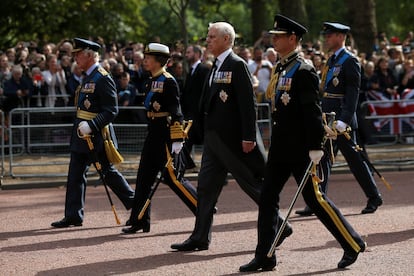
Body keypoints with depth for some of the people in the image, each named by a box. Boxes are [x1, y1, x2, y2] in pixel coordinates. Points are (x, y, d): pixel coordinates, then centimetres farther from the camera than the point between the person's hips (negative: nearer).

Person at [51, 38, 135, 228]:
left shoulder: (103, 79, -16)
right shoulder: (88, 77, 13)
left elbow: (111, 110, -21)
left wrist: (91, 126, -29)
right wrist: (80, 126, 19)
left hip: (96, 135, -9)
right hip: (82, 134, 9)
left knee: (108, 172, 0)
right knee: (75, 174, 6)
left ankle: (136, 206, 13)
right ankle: (73, 216, 9)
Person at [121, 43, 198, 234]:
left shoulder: (168, 81, -13)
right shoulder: (153, 81, 13)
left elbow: (176, 112, -18)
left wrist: (177, 139, -22)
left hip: (166, 134, -9)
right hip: (154, 133, 9)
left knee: (172, 177, -6)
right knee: (144, 176, 7)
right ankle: (139, 221, 11)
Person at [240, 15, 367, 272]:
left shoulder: (304, 70, -14)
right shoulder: (282, 69, 12)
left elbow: (313, 110, -18)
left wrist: (315, 147, -21)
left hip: (300, 148, -9)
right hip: (281, 146, 9)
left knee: (314, 197, -3)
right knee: (268, 197, 5)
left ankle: (353, 243, 10)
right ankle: (265, 257, 8)